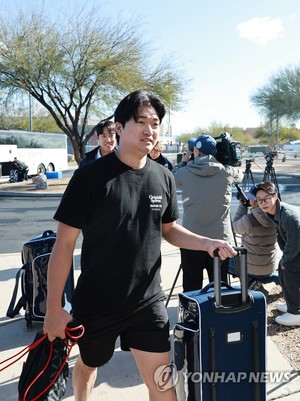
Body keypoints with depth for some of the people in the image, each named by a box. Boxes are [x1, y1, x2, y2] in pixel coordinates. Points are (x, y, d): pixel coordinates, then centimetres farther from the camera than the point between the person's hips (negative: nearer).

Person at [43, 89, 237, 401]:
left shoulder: (163, 178, -2)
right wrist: (54, 307, -13)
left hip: (148, 301, 3)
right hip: (95, 303, -2)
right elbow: (64, 243, -13)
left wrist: (207, 243, -6)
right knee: (88, 365, 23)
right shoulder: (91, 176, -16)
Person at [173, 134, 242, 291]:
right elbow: (240, 176, 22)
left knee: (191, 289, 6)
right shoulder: (227, 171, -1)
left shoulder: (184, 172, -4)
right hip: (221, 239, 1)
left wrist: (183, 163, 31)